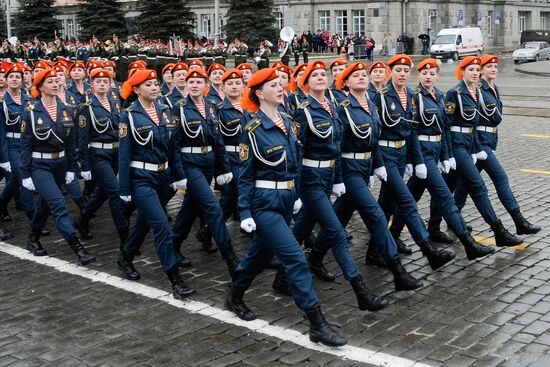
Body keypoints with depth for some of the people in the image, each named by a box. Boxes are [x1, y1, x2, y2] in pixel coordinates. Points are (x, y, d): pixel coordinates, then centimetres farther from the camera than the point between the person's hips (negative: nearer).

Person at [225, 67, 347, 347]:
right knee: (296, 258, -11)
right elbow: (245, 175, -11)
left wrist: (295, 194, 15)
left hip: (286, 199, 8)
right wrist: (245, 213, -13)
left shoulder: (286, 122, 7)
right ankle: (317, 325, -6)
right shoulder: (253, 129, -14)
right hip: (264, 203, -8)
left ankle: (235, 297, 42)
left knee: (262, 252, 20)